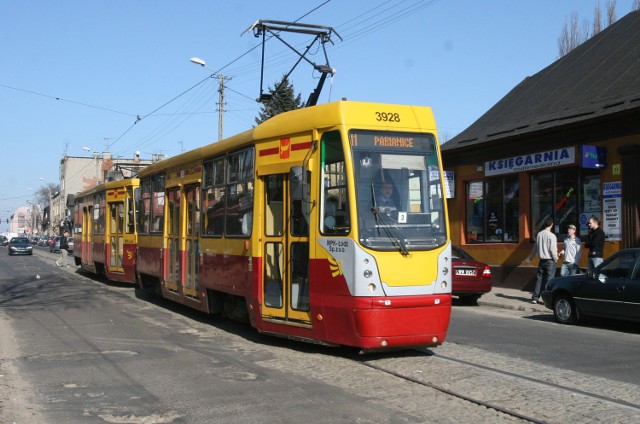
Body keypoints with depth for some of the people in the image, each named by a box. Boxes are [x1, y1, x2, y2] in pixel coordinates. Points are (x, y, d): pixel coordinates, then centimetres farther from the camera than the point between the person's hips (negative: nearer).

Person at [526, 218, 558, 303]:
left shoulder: (539, 234, 5)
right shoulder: (551, 236, -13)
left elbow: (535, 247, 12)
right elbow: (552, 249, -15)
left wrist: (530, 257, 24)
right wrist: (555, 259, 1)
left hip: (542, 260, 5)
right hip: (550, 260, -5)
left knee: (539, 278, 10)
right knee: (549, 280, -2)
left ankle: (535, 297, 12)